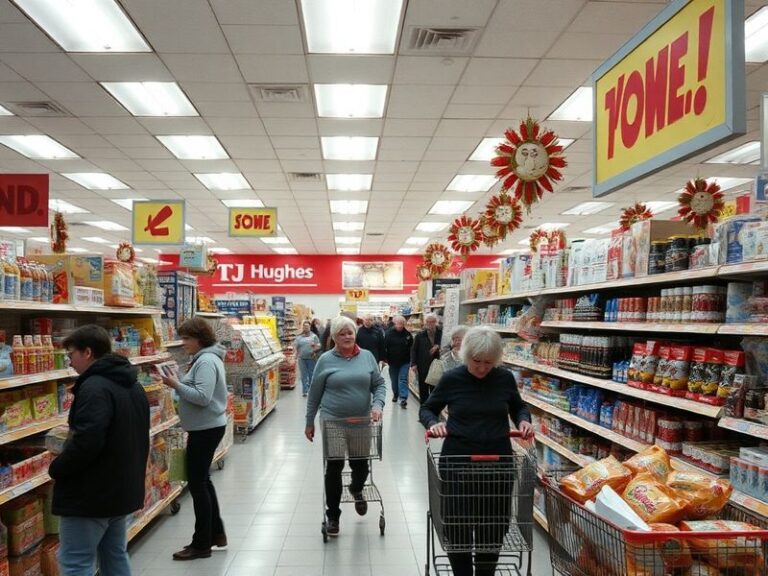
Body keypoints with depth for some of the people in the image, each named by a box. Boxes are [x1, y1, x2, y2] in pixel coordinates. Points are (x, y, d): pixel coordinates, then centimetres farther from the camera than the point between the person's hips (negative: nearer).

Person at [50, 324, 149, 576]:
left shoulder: (94, 387, -20)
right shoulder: (133, 386, 11)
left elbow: (86, 442, -28)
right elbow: (135, 439, 18)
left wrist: (56, 469, -12)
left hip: (90, 494, -9)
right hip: (123, 488, 9)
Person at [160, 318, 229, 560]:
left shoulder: (206, 361, -20)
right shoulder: (205, 358, 12)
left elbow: (203, 397, -28)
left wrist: (177, 385, -22)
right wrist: (186, 378, 3)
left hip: (206, 429, -11)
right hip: (206, 427, 11)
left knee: (197, 483, -1)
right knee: (203, 480, 18)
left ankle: (202, 544, 10)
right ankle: (216, 533, 29)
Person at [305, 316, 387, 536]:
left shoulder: (367, 357, 2)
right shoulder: (326, 360, -4)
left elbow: (379, 384, 5)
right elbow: (314, 394, 2)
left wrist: (378, 404, -14)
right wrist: (309, 422, 5)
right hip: (332, 423, -2)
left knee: (361, 466, 10)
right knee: (333, 469, 6)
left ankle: (356, 490, 46)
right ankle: (332, 515, 23)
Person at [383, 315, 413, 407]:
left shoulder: (408, 334, -2)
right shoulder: (389, 334, -6)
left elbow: (411, 348, 5)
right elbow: (384, 347, -6)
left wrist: (412, 360, 4)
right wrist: (385, 359, -11)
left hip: (404, 361, -1)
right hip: (393, 361, 1)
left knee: (403, 379, -6)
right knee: (394, 380, 14)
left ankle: (403, 399, -11)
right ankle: (395, 394, 35)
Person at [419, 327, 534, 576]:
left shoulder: (505, 378, -2)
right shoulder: (452, 379, -7)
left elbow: (518, 407, 16)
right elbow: (427, 409, 5)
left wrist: (524, 420, -6)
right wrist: (433, 423, -16)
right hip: (457, 461, -1)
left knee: (495, 525, 11)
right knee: (458, 525, 7)